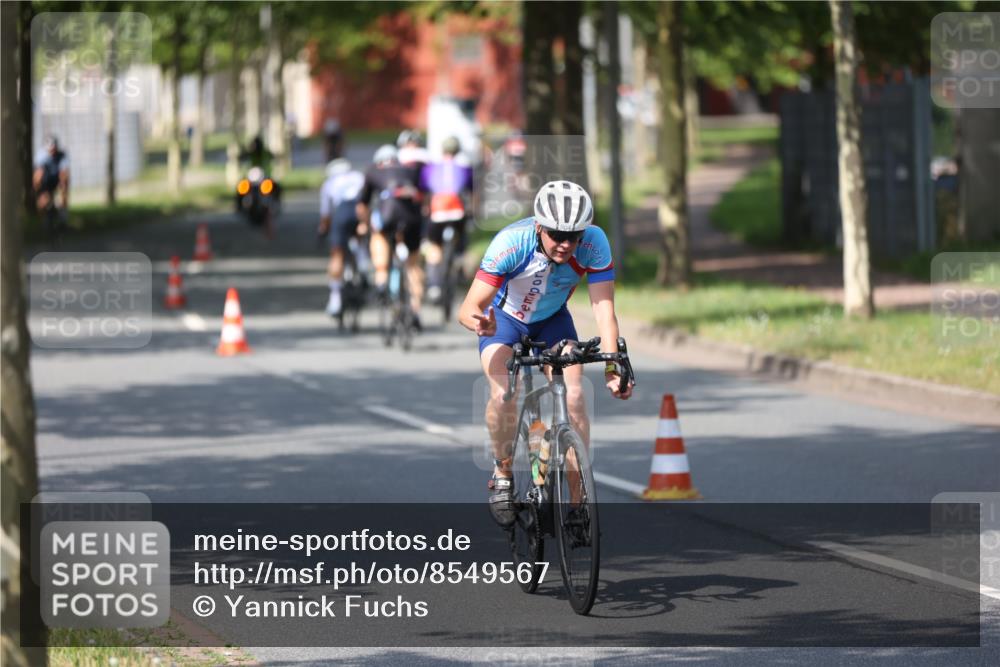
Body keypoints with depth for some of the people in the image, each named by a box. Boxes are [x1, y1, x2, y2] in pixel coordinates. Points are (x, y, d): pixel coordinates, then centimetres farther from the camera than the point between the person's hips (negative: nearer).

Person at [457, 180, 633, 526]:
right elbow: (469, 308, -36)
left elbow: (604, 310, -33)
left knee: (573, 398, -19)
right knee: (504, 394, -27)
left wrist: (611, 367, -46)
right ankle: (502, 475, -3)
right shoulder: (511, 243, -36)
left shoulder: (594, 244, -31)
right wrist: (478, 321, -60)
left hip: (553, 320, 2)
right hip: (505, 318, -2)